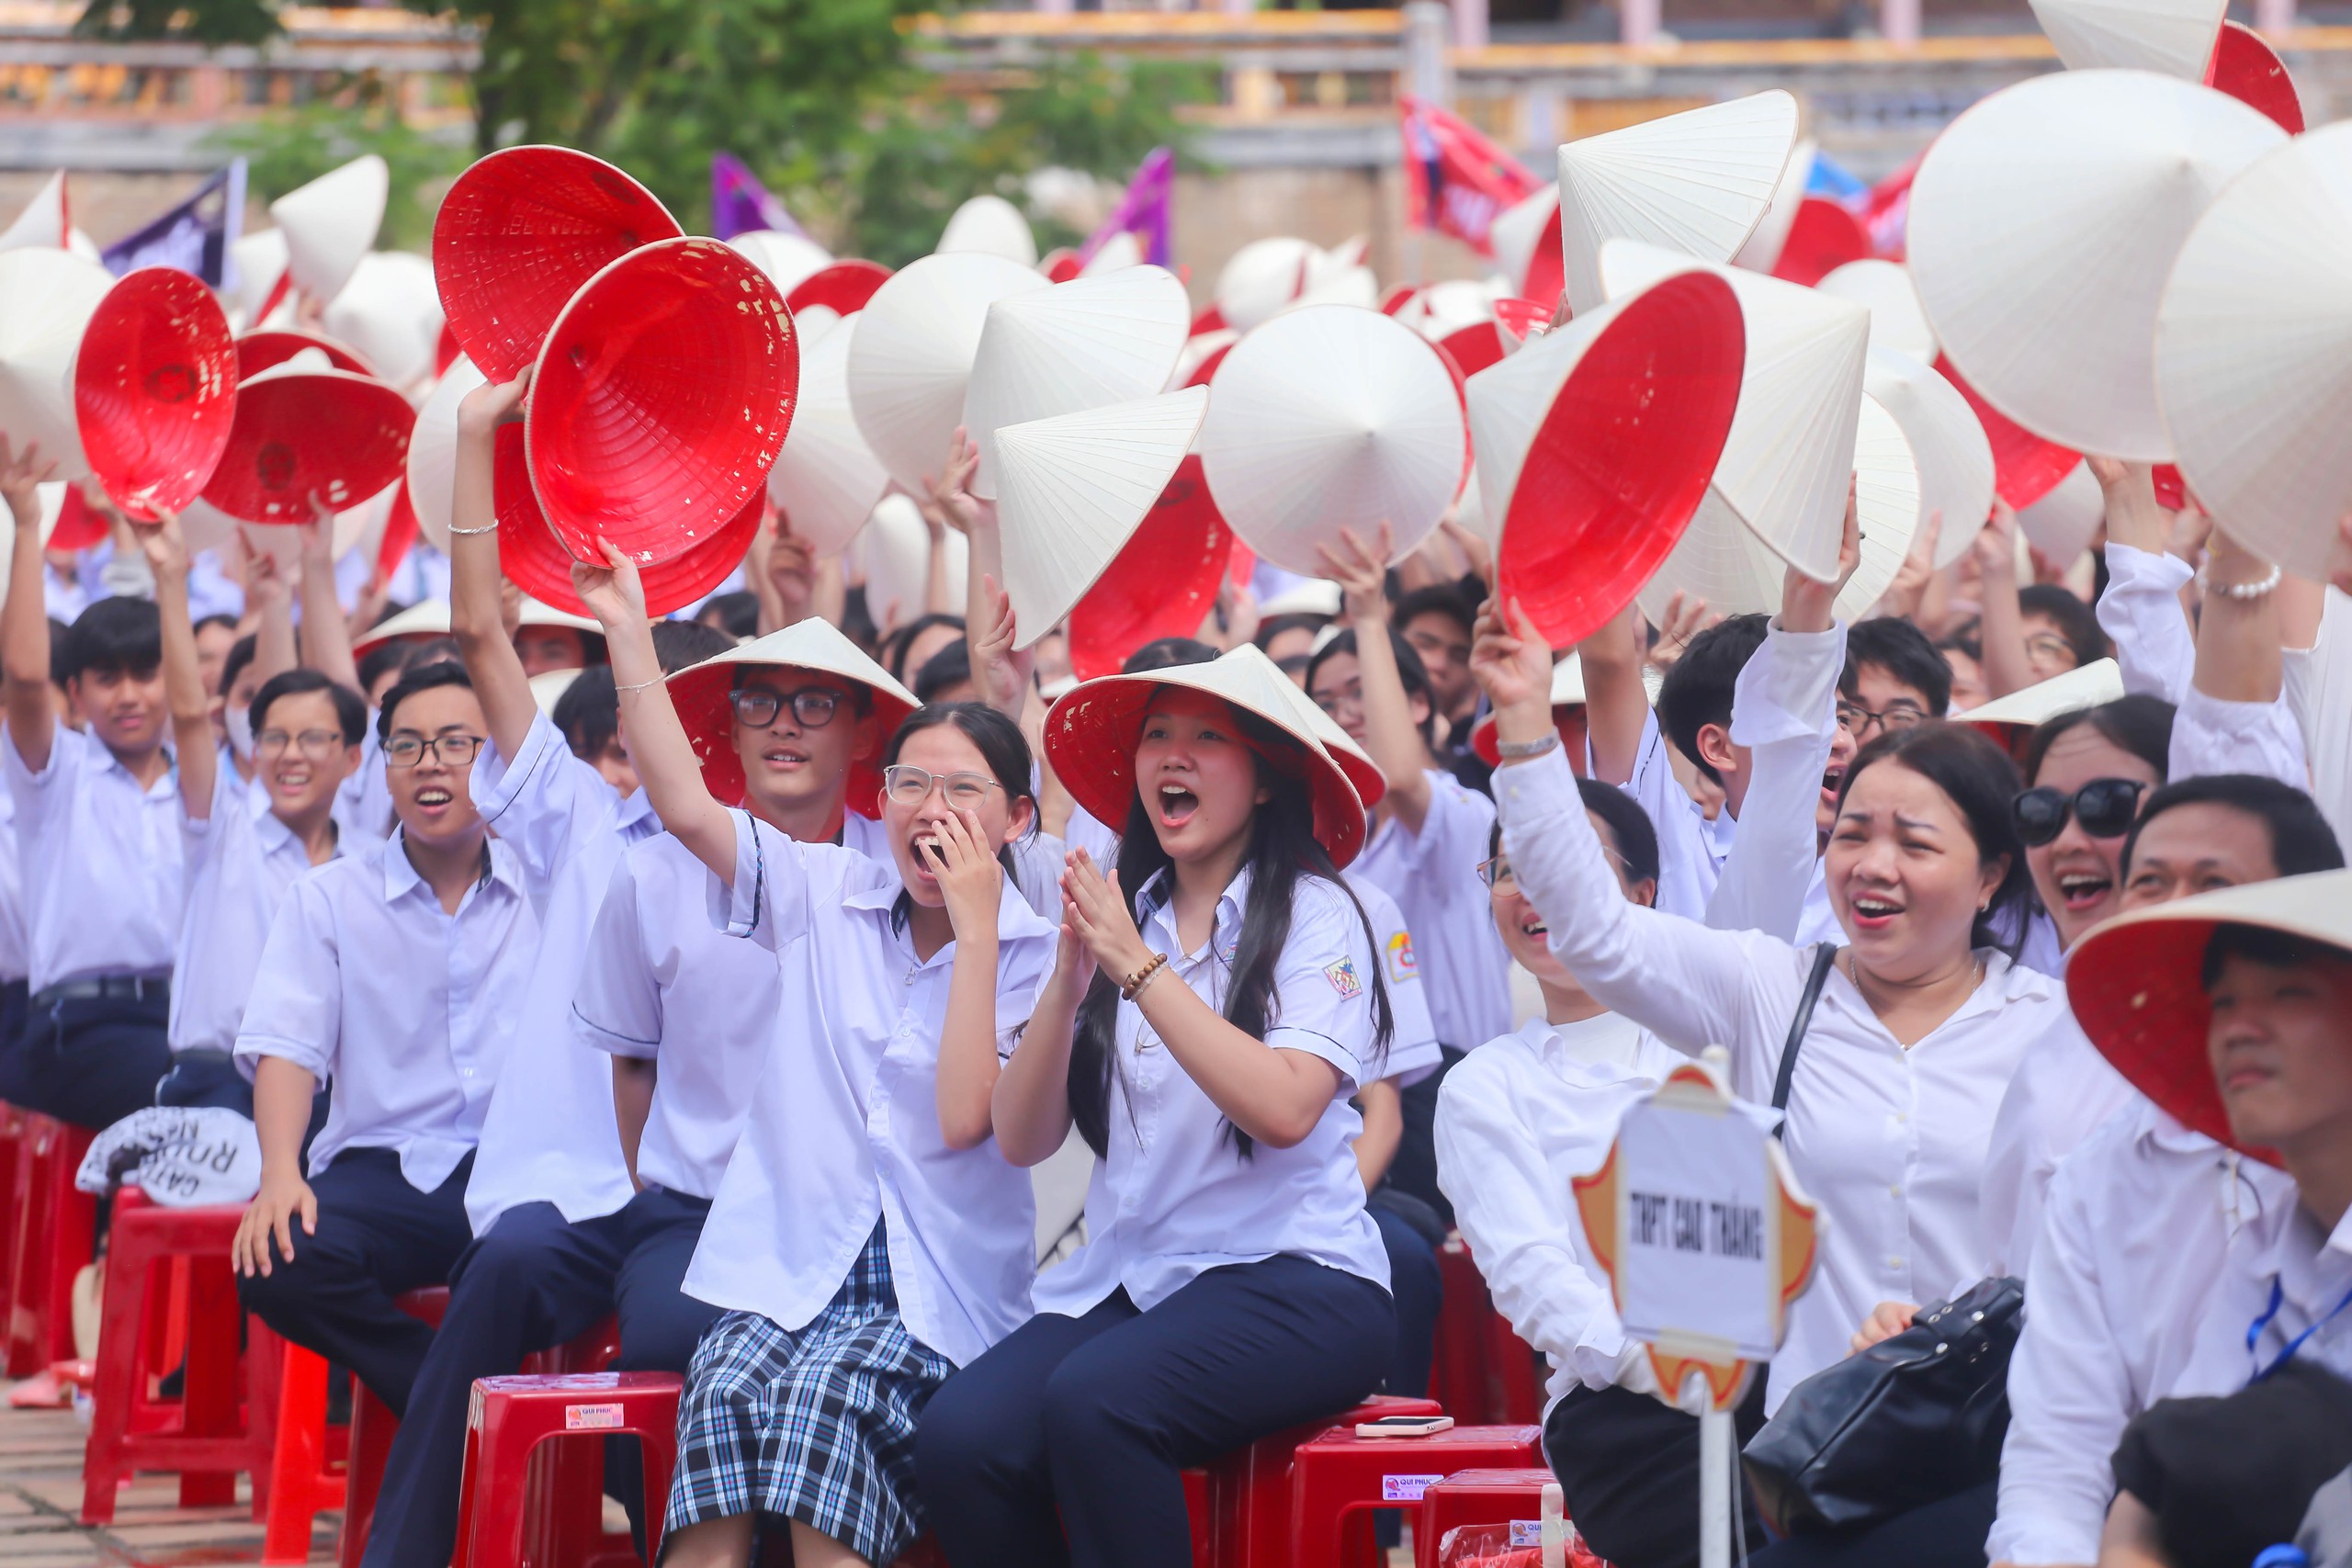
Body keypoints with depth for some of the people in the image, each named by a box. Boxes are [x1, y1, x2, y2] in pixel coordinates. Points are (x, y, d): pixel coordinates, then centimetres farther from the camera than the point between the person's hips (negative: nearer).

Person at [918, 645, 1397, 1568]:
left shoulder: (1315, 916, 0)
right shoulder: (1119, 914, 13)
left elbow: (1284, 1109, -18)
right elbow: (1021, 1140, 6)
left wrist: (1137, 968, -17)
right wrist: (1068, 982, -10)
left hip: (1291, 1275, -4)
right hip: (1127, 1276, 5)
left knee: (1094, 1400, -34)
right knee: (958, 1437, -24)